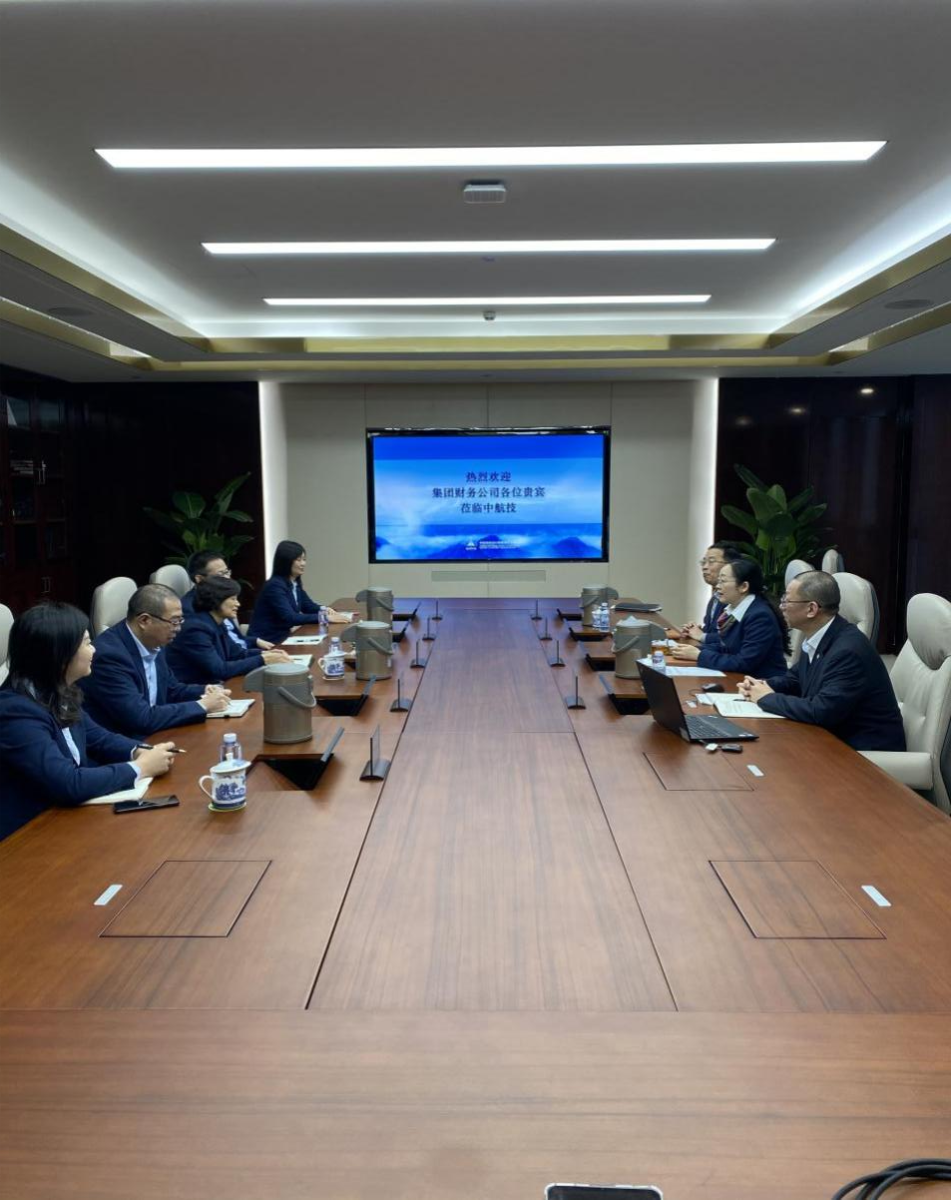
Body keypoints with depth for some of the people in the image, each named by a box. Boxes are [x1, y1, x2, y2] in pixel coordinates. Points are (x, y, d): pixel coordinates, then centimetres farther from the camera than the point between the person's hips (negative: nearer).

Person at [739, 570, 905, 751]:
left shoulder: (848, 650, -26)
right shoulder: (817, 638, 1)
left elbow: (821, 712, -31)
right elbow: (796, 677, 18)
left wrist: (767, 698, -17)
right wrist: (763, 686, -2)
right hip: (836, 737, 8)